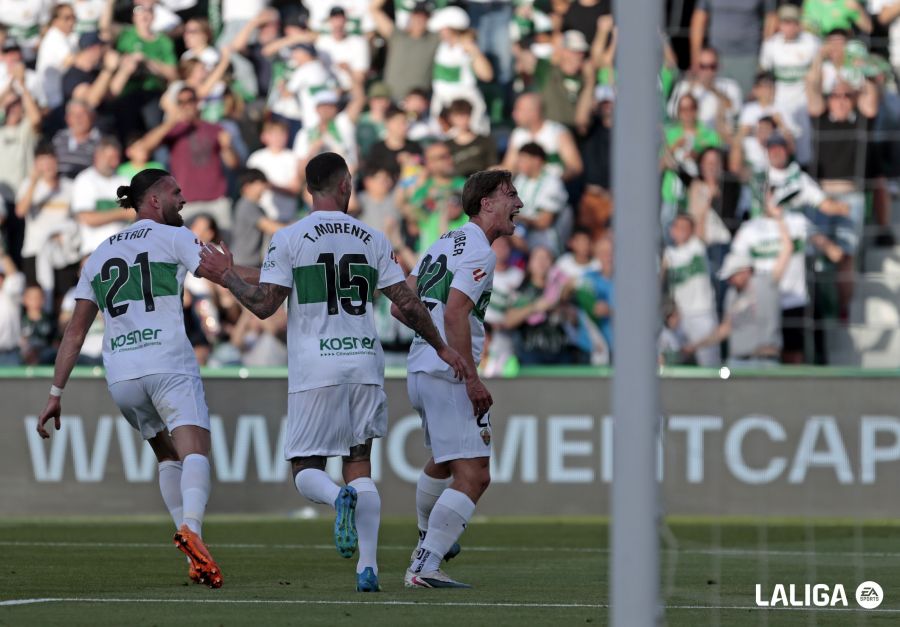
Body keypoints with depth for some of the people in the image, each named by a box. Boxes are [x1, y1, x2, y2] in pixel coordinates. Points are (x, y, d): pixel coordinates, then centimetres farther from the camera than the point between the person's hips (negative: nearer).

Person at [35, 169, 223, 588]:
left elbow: (75, 331, 19)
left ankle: (196, 559, 8)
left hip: (120, 374, 5)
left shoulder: (99, 255, 21)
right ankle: (191, 529, -43)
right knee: (194, 452, -14)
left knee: (167, 456, 19)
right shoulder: (173, 237, 6)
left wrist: (56, 394, 20)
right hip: (169, 364, -5)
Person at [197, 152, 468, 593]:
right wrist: (442, 348, 21)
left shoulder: (289, 239, -2)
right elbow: (407, 303, 9)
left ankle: (340, 498, -30)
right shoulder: (371, 239, 7)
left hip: (315, 370, -3)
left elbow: (264, 305, -6)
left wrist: (228, 278, 11)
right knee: (359, 463, 10)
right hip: (364, 363, 3)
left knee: (306, 469, 6)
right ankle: (368, 567, -1)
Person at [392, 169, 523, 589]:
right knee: (472, 476, -13)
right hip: (447, 376, -10)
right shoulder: (478, 252, -12)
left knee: (443, 462, 32)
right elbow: (455, 315, -23)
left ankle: (427, 541, 51)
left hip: (419, 371, 10)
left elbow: (400, 307, 18)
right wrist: (472, 378, -23)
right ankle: (425, 567, -19)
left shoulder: (445, 244, 16)